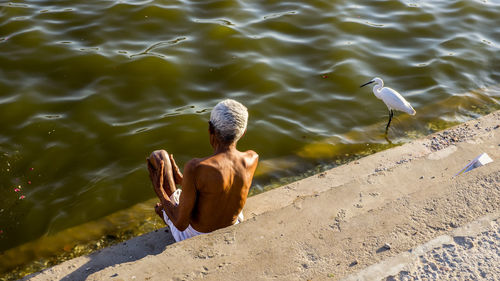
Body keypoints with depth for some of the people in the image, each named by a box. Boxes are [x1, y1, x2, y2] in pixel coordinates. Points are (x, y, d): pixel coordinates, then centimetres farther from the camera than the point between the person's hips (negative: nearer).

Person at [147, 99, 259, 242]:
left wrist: (159, 190, -9)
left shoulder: (195, 168, -34)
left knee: (158, 155, 8)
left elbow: (181, 223, -25)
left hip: (193, 236, -4)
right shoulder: (252, 159, -18)